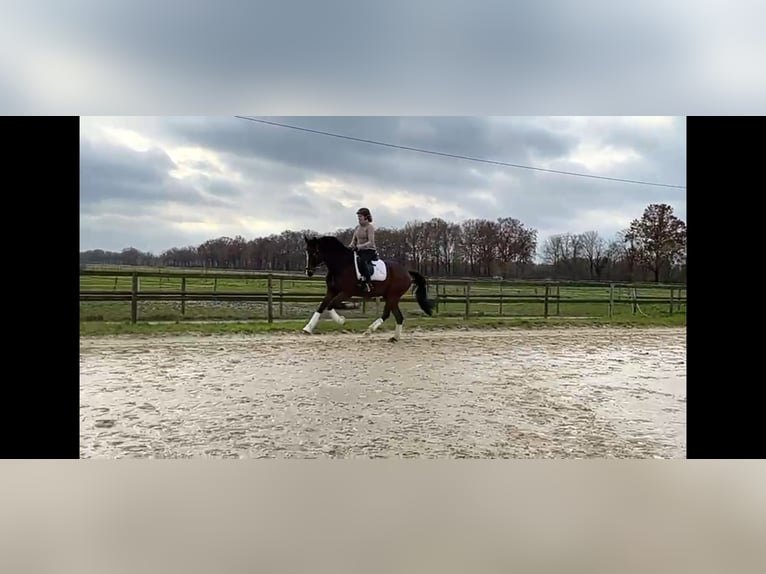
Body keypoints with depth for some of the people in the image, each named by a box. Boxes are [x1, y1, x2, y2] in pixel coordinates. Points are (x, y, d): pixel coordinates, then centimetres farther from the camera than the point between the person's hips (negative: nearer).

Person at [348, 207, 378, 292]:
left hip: (369, 251, -8)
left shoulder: (370, 227, -8)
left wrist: (359, 246, -29)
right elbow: (353, 240, 17)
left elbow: (371, 242, -18)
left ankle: (367, 283, -33)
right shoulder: (357, 227, 15)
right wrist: (350, 247, -5)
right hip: (359, 251, 8)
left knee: (362, 261, -36)